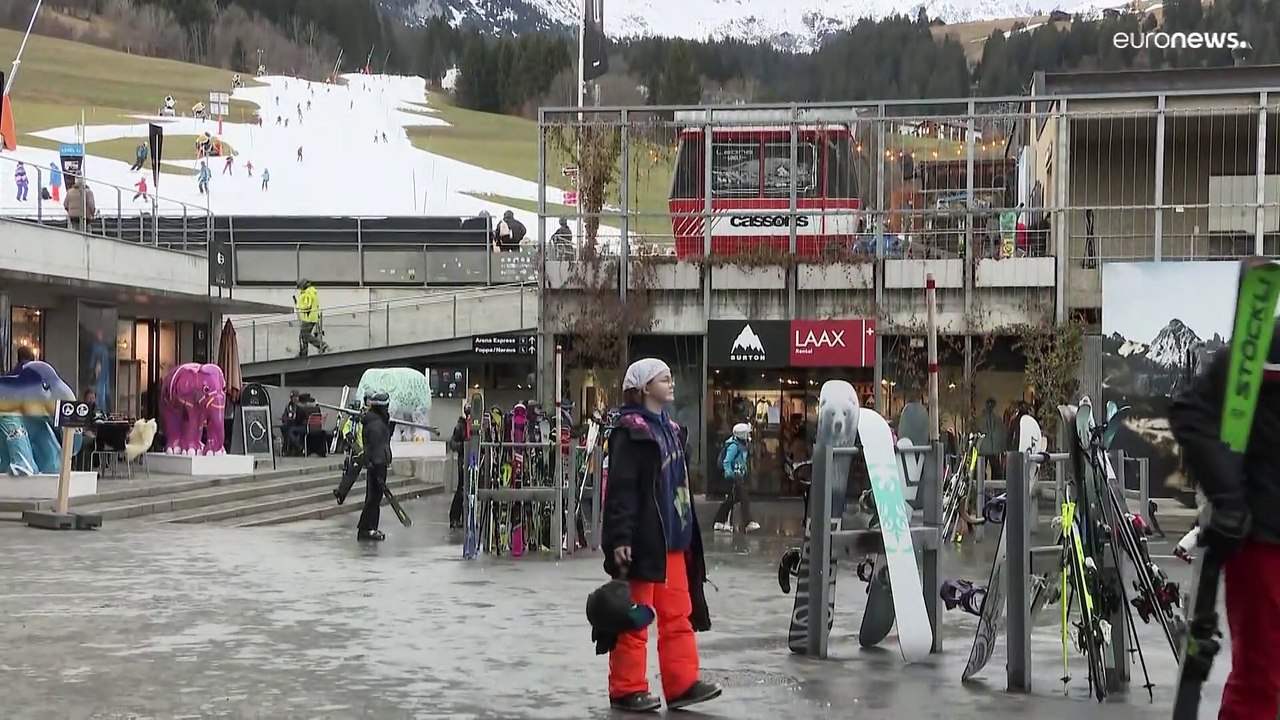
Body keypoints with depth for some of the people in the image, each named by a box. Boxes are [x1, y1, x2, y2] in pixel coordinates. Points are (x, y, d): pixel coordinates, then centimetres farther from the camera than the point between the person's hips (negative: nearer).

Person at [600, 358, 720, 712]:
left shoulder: (669, 428, 16)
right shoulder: (630, 431, -11)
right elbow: (621, 488, -17)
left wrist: (685, 531, 21)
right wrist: (620, 538, -23)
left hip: (672, 539, 9)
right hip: (642, 539, -9)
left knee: (679, 615, 9)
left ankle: (682, 684, 15)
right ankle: (627, 689, 10)